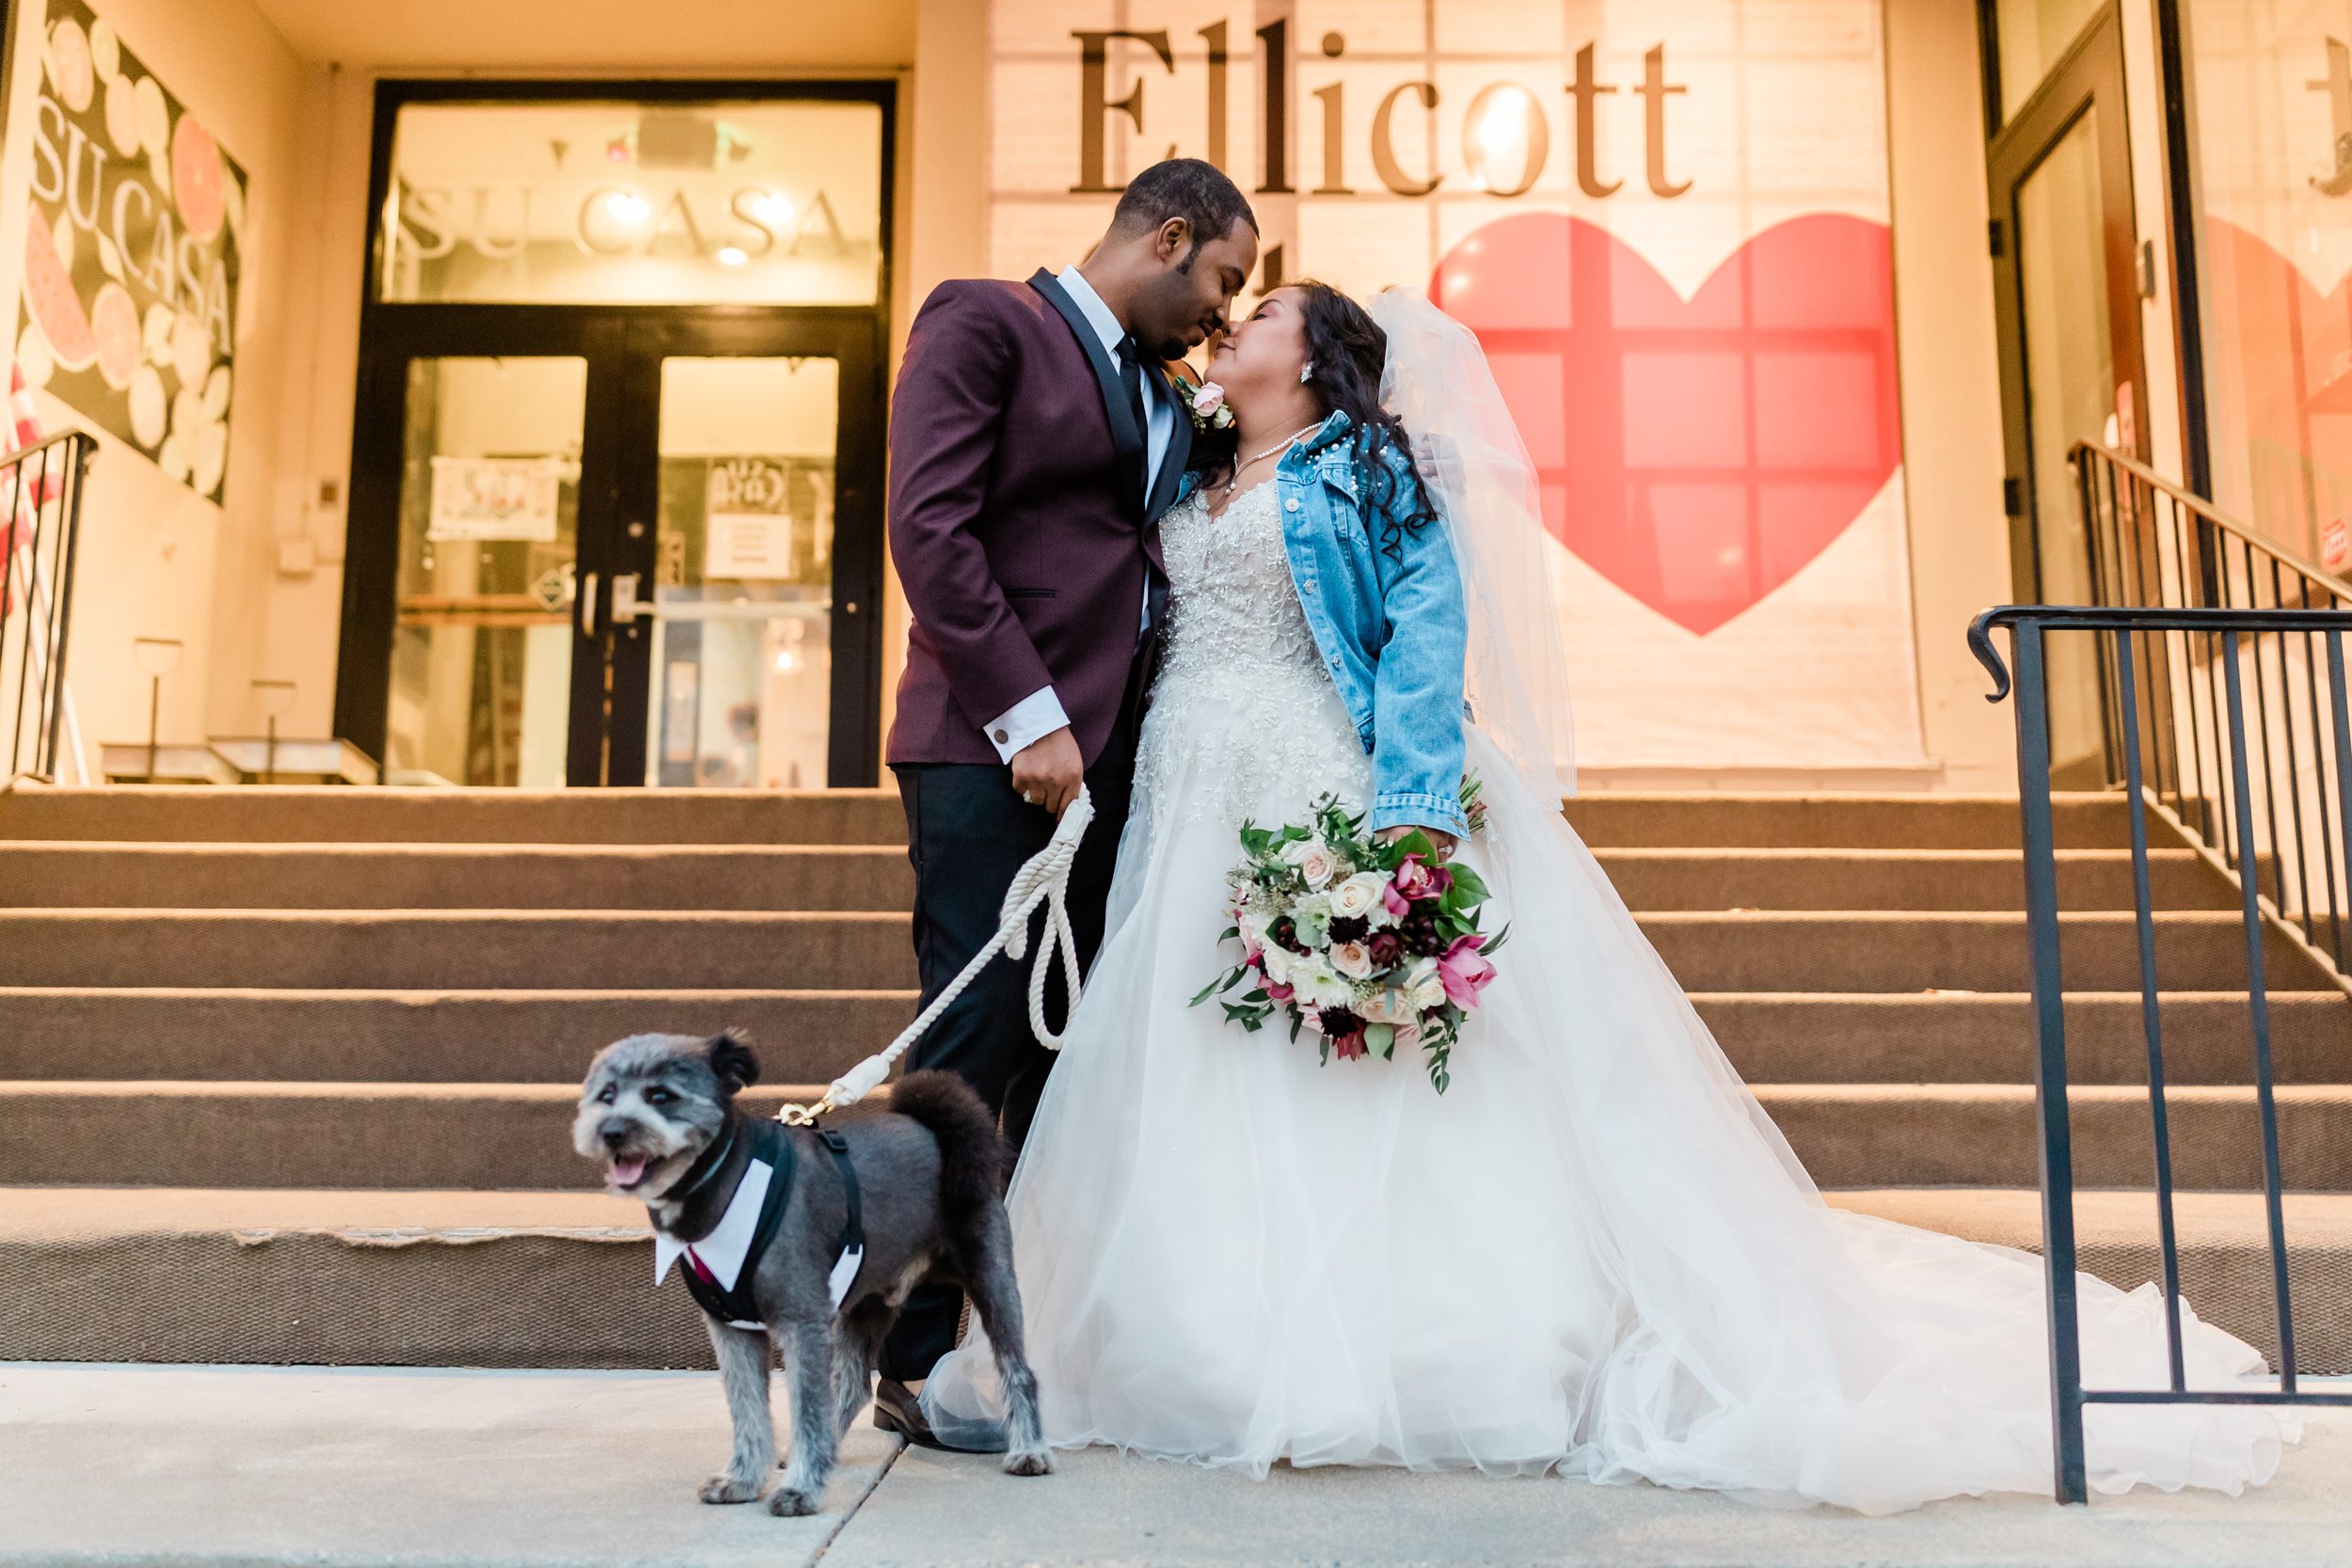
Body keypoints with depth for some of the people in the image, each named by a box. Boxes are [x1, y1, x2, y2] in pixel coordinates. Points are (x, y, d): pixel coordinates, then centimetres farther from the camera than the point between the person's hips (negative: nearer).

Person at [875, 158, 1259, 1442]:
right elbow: (929, 527, -10)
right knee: (976, 1048, -8)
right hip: (991, 754, -7)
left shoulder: (1166, 399, 24)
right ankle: (915, 1359, 2)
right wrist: (1027, 715, -16)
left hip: (1107, 760, 7)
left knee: (1075, 1059, 7)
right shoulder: (983, 324, 1)